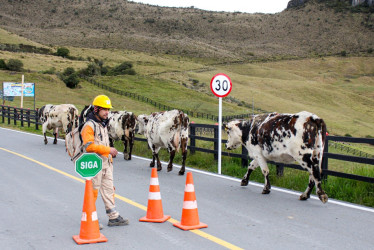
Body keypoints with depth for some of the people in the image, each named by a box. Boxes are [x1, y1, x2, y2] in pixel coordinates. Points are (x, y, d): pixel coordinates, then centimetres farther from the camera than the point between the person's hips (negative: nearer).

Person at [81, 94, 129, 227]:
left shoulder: (103, 124, 16)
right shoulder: (89, 125, -14)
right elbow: (89, 146, -23)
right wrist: (108, 150, -20)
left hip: (105, 164, 9)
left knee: (109, 190, 12)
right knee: (93, 191, -1)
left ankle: (114, 217, 19)